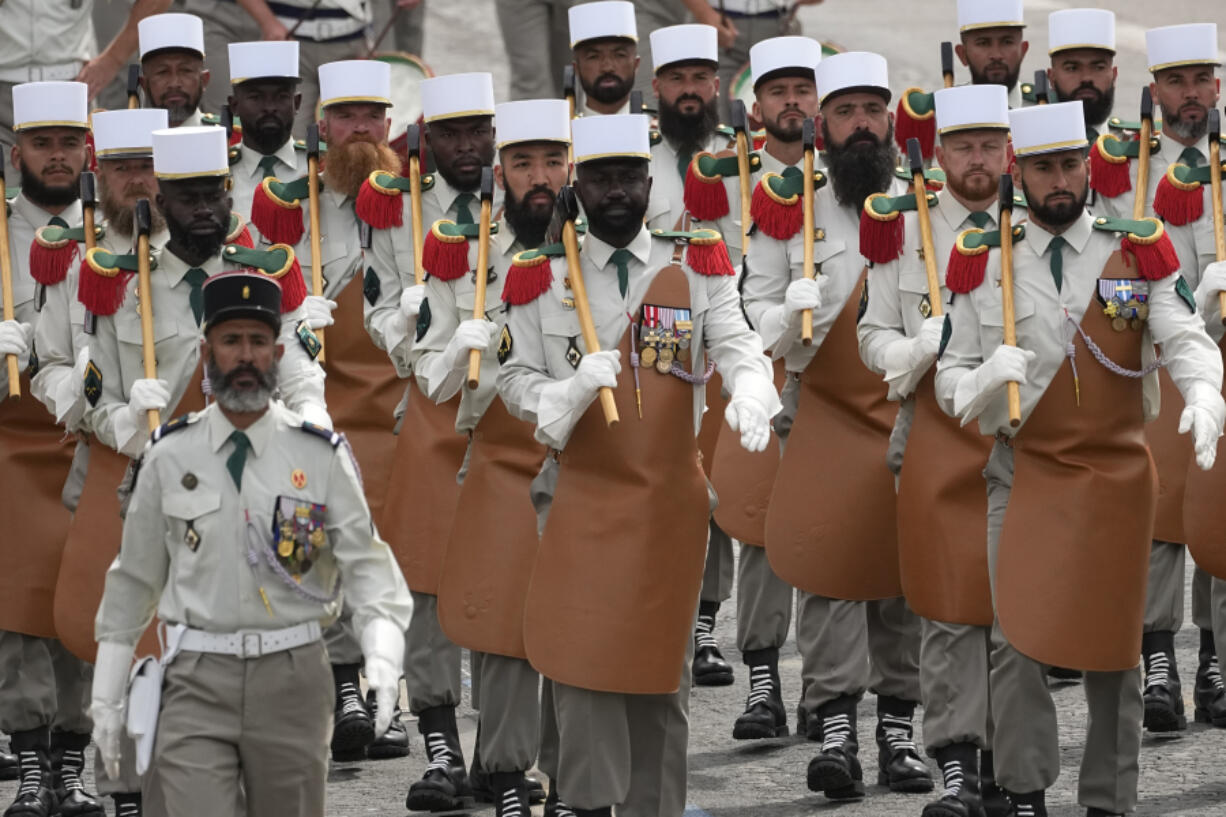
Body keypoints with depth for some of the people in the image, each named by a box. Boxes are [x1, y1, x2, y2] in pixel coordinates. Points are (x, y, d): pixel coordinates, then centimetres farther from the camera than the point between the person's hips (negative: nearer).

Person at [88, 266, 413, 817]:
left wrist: (383, 656, -22)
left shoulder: (321, 456, 1)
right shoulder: (170, 456, 4)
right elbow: (135, 577, 11)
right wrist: (106, 696, 9)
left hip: (291, 681, 0)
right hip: (197, 684, 0)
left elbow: (366, 563, -4)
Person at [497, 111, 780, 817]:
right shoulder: (544, 277, 3)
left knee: (662, 668, 8)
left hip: (671, 495, 1)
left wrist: (751, 396, -31)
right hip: (582, 495, -1)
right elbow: (515, 378, 3)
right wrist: (568, 393, -19)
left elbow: (736, 343, -9)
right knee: (582, 658, -8)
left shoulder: (696, 269, 3)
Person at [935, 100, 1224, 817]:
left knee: (1114, 646, 4)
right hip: (1024, 474, 0)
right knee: (1017, 640, -9)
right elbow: (951, 381, 4)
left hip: (1119, 470, 0)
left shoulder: (1138, 252, 2)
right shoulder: (983, 264, 2)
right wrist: (985, 379, -20)